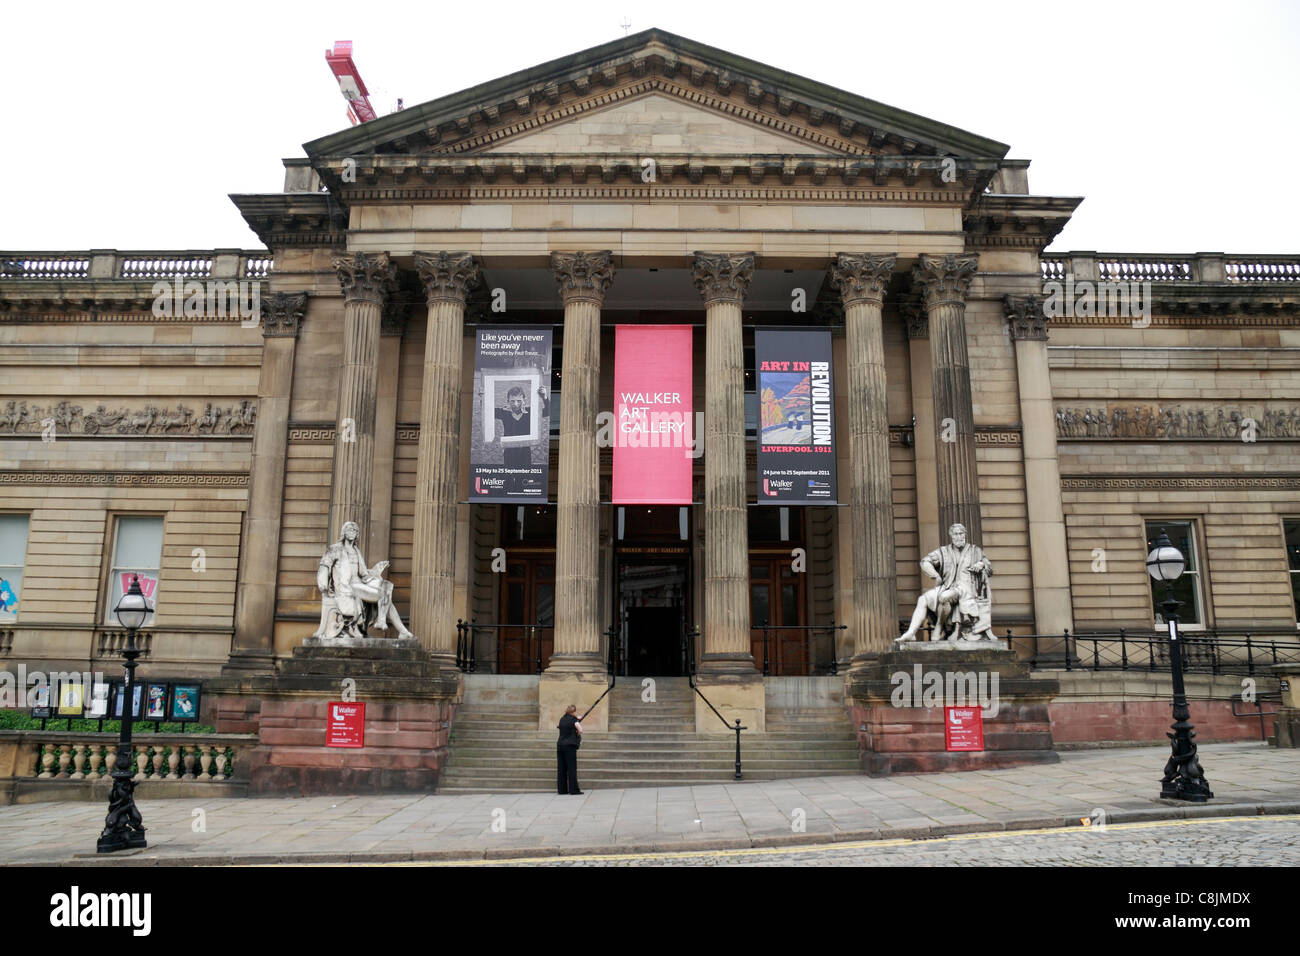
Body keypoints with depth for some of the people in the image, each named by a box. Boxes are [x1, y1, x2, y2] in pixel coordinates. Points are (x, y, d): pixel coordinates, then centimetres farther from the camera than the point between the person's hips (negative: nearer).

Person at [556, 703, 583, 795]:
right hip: (570, 745, -6)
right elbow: (580, 731, -15)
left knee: (561, 768, 7)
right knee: (572, 768, -2)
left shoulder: (562, 719, 12)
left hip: (560, 745, 6)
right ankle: (573, 789, -3)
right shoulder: (574, 720, -6)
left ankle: (561, 789, 9)